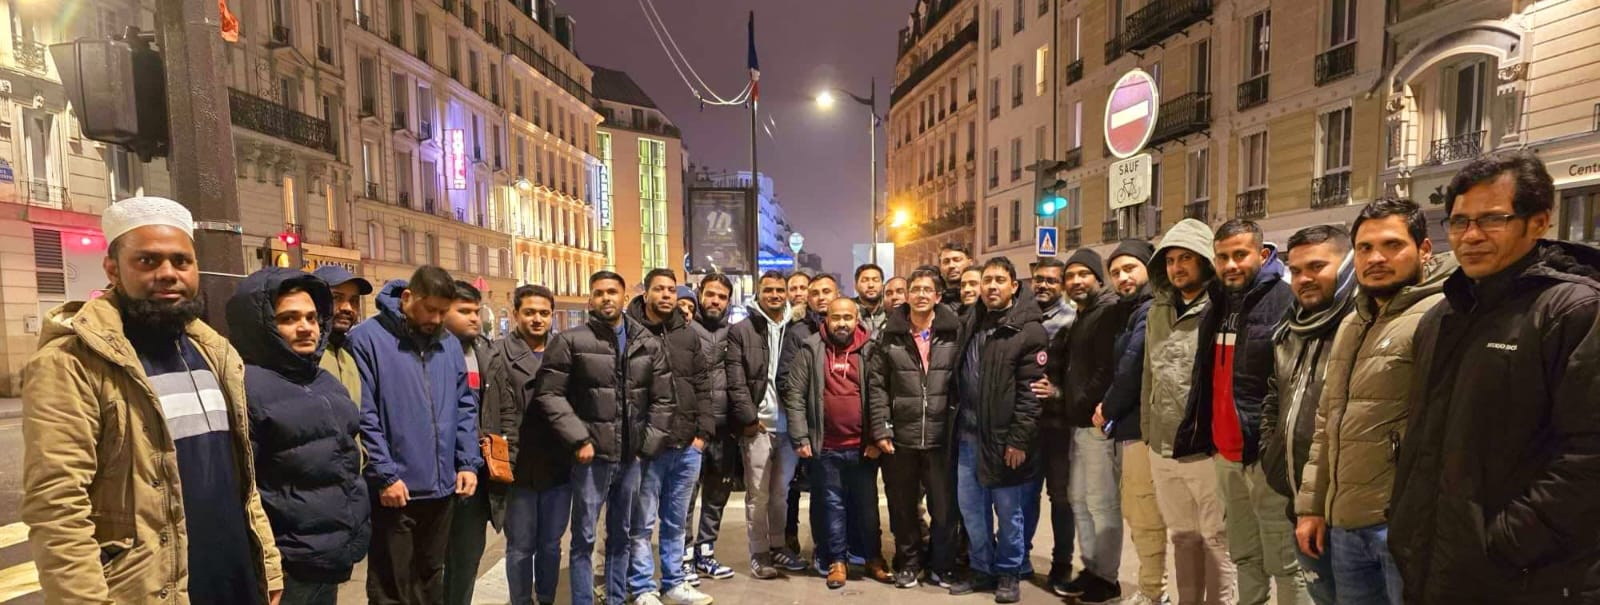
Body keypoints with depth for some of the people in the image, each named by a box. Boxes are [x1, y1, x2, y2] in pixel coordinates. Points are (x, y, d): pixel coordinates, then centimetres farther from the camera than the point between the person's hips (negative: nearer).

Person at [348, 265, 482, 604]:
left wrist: (468, 462, 2)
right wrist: (385, 475, -15)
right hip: (395, 489, -5)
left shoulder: (450, 345, 9)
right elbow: (362, 415, -13)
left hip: (442, 487, 5)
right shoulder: (367, 339, -9)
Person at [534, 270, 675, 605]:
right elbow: (549, 394, -8)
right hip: (591, 456, -3)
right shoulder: (571, 342, -5)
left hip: (631, 457, 4)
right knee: (583, 538, 6)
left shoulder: (650, 344, 5)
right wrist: (578, 439, -13)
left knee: (621, 535, 17)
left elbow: (663, 399, 7)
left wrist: (648, 445, 1)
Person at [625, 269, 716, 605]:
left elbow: (701, 387, 11)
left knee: (676, 522, 17)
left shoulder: (689, 335, 11)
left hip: (687, 446, 5)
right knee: (642, 523, 7)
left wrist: (702, 432, 3)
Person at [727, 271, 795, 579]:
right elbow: (736, 382, -4)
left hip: (790, 425, 2)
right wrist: (749, 418, -9)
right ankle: (759, 554, 15)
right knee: (758, 494, 4)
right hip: (758, 425, -2)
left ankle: (778, 548, 24)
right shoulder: (741, 331, 2)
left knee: (782, 492, 10)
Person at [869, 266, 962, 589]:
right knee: (904, 507, 13)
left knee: (945, 506, 8)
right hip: (900, 436, 1)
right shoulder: (890, 334, 0)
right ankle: (908, 563, 32)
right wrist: (881, 429, -6)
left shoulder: (954, 332, 0)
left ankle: (942, 565, 28)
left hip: (941, 437, 0)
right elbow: (876, 384, -1)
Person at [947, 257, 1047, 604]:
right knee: (970, 506, 13)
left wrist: (1018, 439, -17)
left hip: (1004, 437, -6)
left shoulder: (1028, 330, -10)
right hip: (968, 434, 6)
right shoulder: (970, 323, 10)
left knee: (1007, 510, 8)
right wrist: (958, 421, 11)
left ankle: (1008, 573, 26)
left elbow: (1031, 390, -14)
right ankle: (982, 568, 30)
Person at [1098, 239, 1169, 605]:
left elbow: (1133, 367, -19)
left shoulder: (1152, 311, -13)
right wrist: (1111, 411, 6)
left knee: (1145, 515, -1)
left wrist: (1107, 410, -6)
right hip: (1132, 425, 11)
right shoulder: (1133, 312, 18)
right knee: (1135, 512, 19)